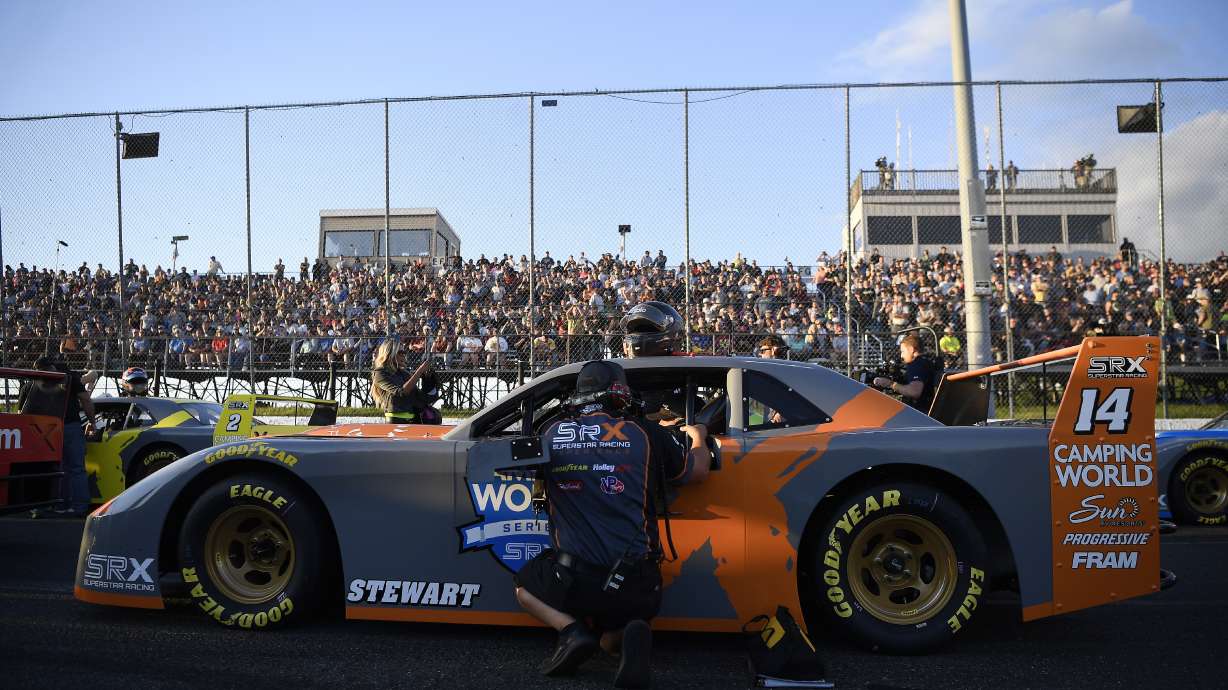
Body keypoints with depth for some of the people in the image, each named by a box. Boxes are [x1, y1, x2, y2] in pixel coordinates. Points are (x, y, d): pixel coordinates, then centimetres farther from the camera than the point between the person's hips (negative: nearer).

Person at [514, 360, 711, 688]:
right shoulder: (646, 433, -1)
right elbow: (699, 470, 13)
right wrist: (697, 436, 36)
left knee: (525, 586, 32)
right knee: (611, 640, 30)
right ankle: (629, 636, -7)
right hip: (637, 584, 1)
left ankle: (572, 630, 3)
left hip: (574, 578, 0)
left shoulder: (552, 434, 4)